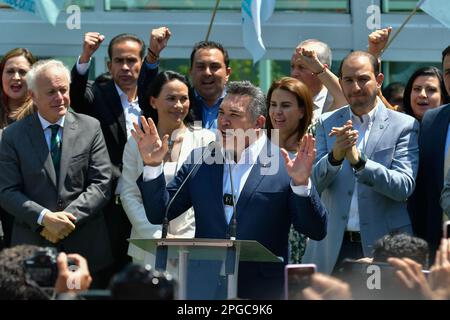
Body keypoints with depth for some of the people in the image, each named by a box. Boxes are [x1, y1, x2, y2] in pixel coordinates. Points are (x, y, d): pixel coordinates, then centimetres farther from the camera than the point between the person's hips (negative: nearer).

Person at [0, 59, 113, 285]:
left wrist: (68, 217, -13)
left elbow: (101, 184, -1)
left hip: (86, 248, 1)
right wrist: (44, 218, -16)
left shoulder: (90, 128, 5)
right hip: (33, 246, -1)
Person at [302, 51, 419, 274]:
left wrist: (359, 160, -24)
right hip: (334, 246, 2)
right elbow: (313, 185, 2)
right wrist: (335, 155, -19)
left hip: (384, 246, -2)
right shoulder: (327, 124, 10)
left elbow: (405, 187, -10)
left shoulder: (404, 126, 1)